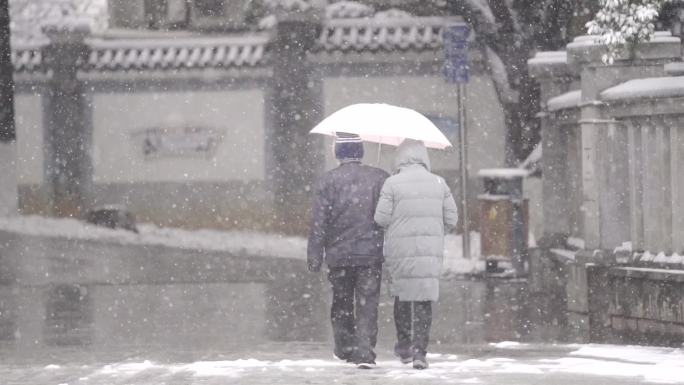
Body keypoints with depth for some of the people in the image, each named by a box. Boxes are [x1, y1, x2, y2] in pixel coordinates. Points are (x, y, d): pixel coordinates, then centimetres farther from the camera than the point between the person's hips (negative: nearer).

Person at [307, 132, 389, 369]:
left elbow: (319, 222, -5)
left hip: (338, 254, 0)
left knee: (341, 302, 16)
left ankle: (344, 348, 23)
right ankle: (364, 351, -9)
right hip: (371, 252, 0)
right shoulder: (379, 179, -1)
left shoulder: (328, 181, -4)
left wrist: (314, 256, -1)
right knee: (367, 304, 1)